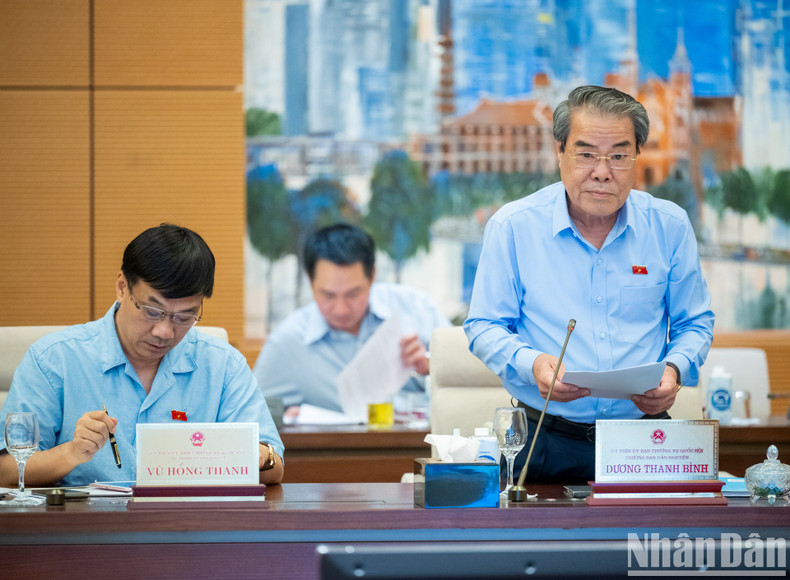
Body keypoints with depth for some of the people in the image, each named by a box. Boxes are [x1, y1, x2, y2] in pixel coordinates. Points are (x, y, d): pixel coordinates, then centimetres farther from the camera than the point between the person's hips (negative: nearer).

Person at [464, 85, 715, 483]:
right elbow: (484, 328, 6)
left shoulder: (669, 226, 7)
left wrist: (674, 369, -6)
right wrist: (531, 363, -15)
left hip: (644, 443, 1)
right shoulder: (512, 227, 1)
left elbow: (694, 323, 17)